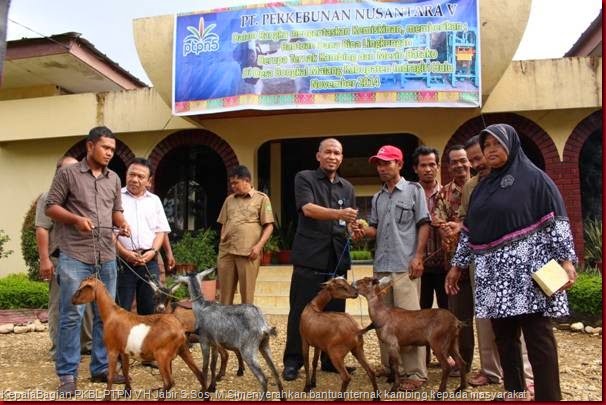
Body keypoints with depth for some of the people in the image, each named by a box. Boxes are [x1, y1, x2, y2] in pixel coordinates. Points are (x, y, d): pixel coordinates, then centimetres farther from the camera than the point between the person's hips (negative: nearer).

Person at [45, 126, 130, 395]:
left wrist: (122, 224, -3)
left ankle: (101, 368, 21)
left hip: (107, 257, 5)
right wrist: (76, 218, -16)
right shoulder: (67, 174, -1)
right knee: (72, 315, -1)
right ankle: (67, 374, 10)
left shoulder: (114, 179, 13)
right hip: (74, 256, -5)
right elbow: (50, 206, 0)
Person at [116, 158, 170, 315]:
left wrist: (153, 251, -4)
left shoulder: (154, 200, 15)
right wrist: (124, 253, -12)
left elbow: (161, 230, 12)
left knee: (149, 310, 8)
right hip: (123, 262, -3)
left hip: (149, 262, 3)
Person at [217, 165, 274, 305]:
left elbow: (269, 226, -1)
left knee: (247, 293, 2)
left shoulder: (261, 198, 3)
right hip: (226, 251, 4)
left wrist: (259, 245, -12)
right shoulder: (229, 200, 17)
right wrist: (222, 244, 10)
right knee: (225, 292, 8)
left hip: (248, 252, -4)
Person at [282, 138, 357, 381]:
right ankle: (292, 361, 10)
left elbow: (351, 221, 18)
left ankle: (331, 360, 21)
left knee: (335, 311, 9)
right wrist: (338, 214, -28)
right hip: (310, 256, -4)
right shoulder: (304, 178, 1)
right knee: (301, 311, -1)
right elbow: (308, 209, -15)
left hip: (337, 258, 5)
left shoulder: (347, 187, 16)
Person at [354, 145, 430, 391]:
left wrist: (418, 257, -12)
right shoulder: (377, 198, 16)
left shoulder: (414, 190, 1)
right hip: (381, 265, 6)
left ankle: (415, 373, 0)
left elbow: (424, 225, -4)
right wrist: (364, 231, -5)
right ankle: (389, 365, 23)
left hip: (405, 265, -6)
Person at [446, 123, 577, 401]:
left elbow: (557, 221, -6)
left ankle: (548, 397, 1)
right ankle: (514, 393, 21)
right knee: (503, 335, 9)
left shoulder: (534, 178, 0)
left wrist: (566, 259, -15)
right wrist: (457, 265, 17)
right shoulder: (482, 188, 17)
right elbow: (470, 231, 18)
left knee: (538, 336, -6)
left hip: (527, 266, -6)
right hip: (493, 271, 6)